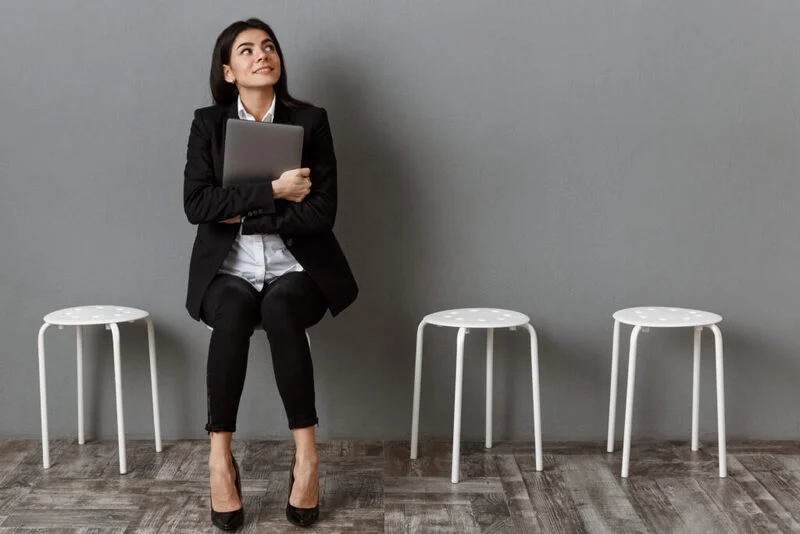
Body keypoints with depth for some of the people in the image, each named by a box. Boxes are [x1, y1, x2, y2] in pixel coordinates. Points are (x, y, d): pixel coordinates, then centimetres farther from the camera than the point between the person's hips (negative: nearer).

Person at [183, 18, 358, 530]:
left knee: (279, 308, -34)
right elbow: (196, 204, -9)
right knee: (233, 312, -33)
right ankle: (220, 456, -23)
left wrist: (241, 213, -9)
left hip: (297, 269, 0)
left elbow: (321, 212, -7)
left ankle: (306, 453, -26)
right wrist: (272, 190, -16)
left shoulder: (311, 121, 3)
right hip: (228, 270, 1)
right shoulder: (208, 123, 5)